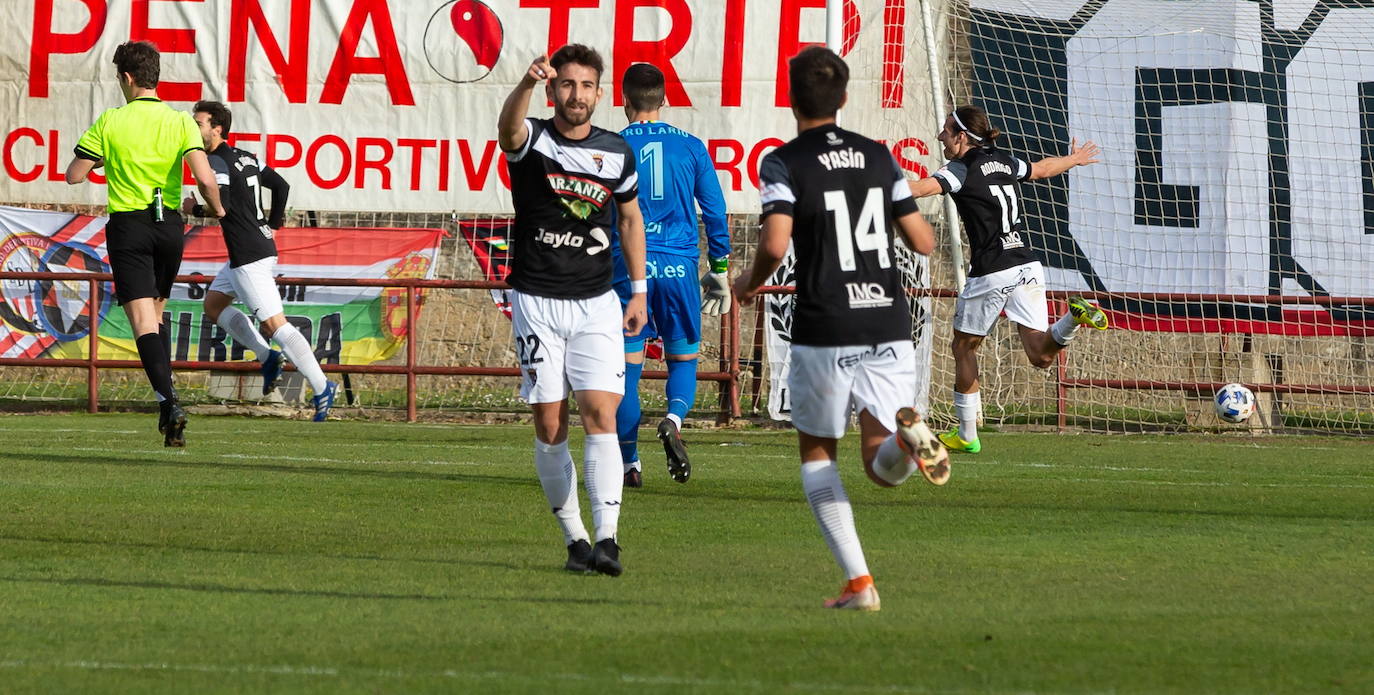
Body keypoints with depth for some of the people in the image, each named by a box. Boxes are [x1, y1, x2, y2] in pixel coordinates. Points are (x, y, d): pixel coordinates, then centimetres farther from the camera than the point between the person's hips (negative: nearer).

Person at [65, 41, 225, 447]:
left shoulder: (110, 123, -5)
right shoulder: (181, 123, -1)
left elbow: (74, 175, -4)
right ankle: (167, 400, 17)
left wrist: (99, 156, 16)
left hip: (128, 226, -3)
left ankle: (169, 402, -26)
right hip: (169, 226, 3)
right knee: (156, 315, 21)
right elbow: (204, 177, -13)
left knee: (143, 322, -9)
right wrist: (217, 210, 6)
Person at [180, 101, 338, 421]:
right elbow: (281, 186, 19)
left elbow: (221, 206, -24)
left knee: (274, 324, -11)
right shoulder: (245, 158, 14)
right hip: (260, 247, 10)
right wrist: (273, 224, 26)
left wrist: (194, 209, -5)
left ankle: (322, 388, -15)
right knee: (213, 303, 22)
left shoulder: (217, 162, -13)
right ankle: (267, 357, 15)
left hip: (249, 257, -10)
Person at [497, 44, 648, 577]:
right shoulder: (532, 140, -6)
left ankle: (606, 539, -16)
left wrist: (639, 289, 13)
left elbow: (630, 218, 18)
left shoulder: (617, 152, 3)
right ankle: (574, 538, 10)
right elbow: (508, 126, -32)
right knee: (550, 426, -1)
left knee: (600, 417, -12)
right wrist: (528, 83, -54)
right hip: (537, 302, -1)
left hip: (596, 303, 1)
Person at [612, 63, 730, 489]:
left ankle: (629, 465, 4)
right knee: (683, 358, 13)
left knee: (628, 365, 5)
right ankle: (673, 420, -17)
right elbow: (715, 212, 7)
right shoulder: (691, 147, 5)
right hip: (679, 267, 1)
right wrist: (719, 270, 16)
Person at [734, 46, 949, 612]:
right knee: (883, 468, 7)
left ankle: (858, 581, 3)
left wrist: (750, 283, 3)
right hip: (890, 327, 3)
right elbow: (924, 242, 10)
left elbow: (775, 244, -19)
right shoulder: (879, 157, 9)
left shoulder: (783, 164, -4)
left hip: (824, 335, -3)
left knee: (817, 455, 16)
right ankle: (908, 433, -31)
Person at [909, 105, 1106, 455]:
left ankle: (967, 435, 18)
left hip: (990, 276, -6)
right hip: (1027, 267, 6)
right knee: (1041, 355, 2)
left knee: (964, 347, 14)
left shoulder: (962, 169, -7)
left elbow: (924, 187, -26)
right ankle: (1074, 315, -25)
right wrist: (1074, 159, 55)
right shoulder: (1005, 162, 13)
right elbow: (1042, 168, 33)